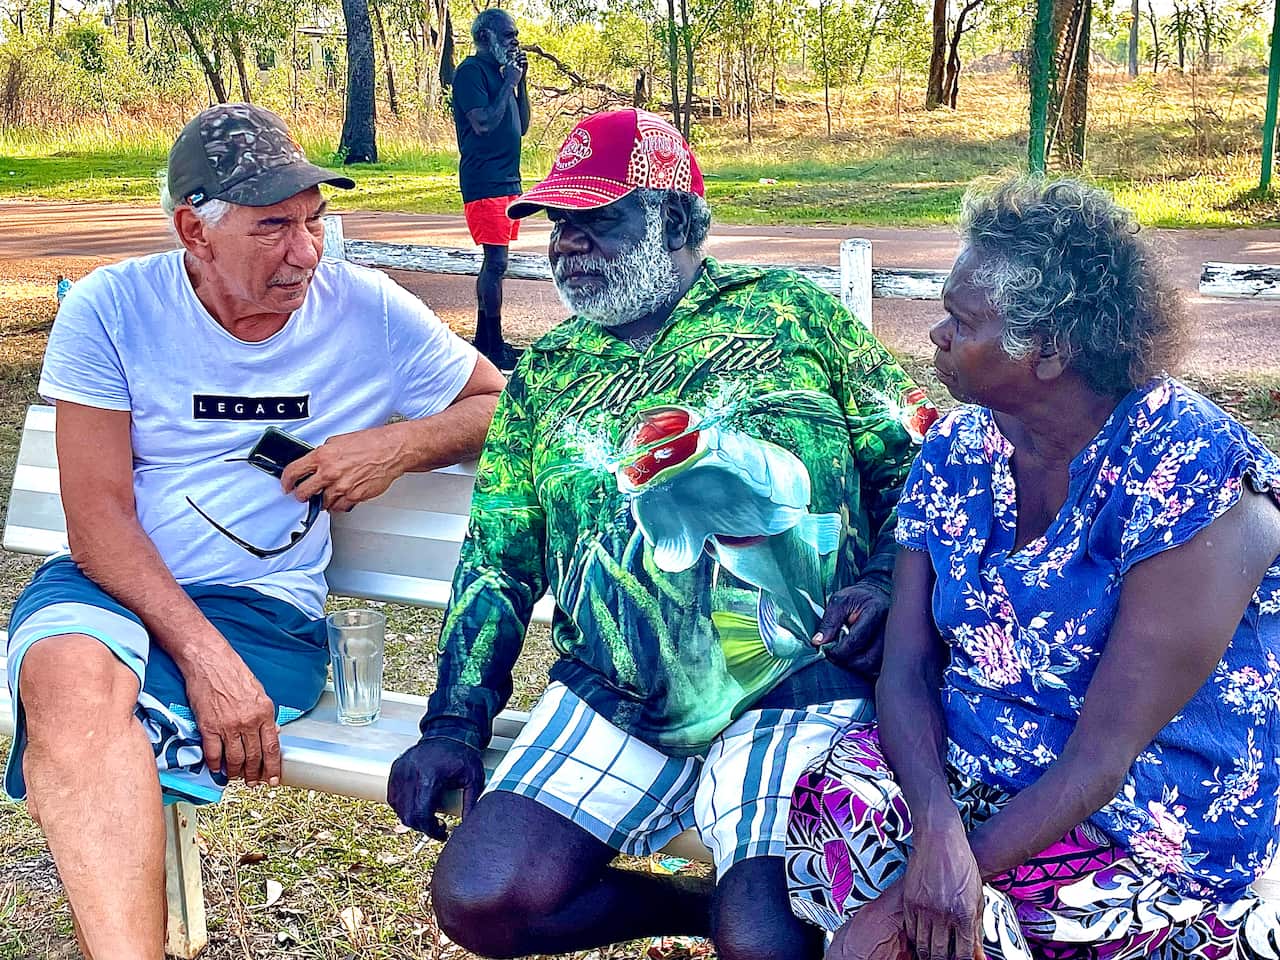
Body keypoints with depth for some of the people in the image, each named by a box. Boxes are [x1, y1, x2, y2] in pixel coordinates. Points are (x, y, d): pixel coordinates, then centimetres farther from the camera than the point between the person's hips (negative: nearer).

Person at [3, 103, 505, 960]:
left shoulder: (369, 313, 3)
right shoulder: (112, 309, -1)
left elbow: (504, 405, 14)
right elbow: (99, 513, -7)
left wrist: (400, 445, -7)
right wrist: (203, 654, -21)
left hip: (267, 605, 0)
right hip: (110, 586, 1)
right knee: (71, 674, -36)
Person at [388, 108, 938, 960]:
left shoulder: (789, 312, 6)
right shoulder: (545, 374, 16)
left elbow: (912, 463, 6)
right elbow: (496, 560, 15)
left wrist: (885, 579, -13)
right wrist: (455, 724, 5)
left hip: (798, 685, -4)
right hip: (614, 698, 4)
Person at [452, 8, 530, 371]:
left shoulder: (500, 73, 18)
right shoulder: (471, 71, -9)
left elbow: (521, 126, 18)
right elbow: (483, 123, -20)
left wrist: (521, 82, 8)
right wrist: (509, 81, -11)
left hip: (506, 181, 10)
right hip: (485, 182, -9)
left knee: (493, 262, 11)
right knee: (496, 263, -11)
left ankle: (484, 340, 17)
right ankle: (494, 346, -8)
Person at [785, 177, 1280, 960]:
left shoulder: (1194, 481, -20)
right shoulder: (957, 450, 0)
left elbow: (1103, 756, -22)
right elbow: (907, 667, -6)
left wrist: (962, 873, -26)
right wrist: (938, 824, -24)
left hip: (1146, 838, -7)